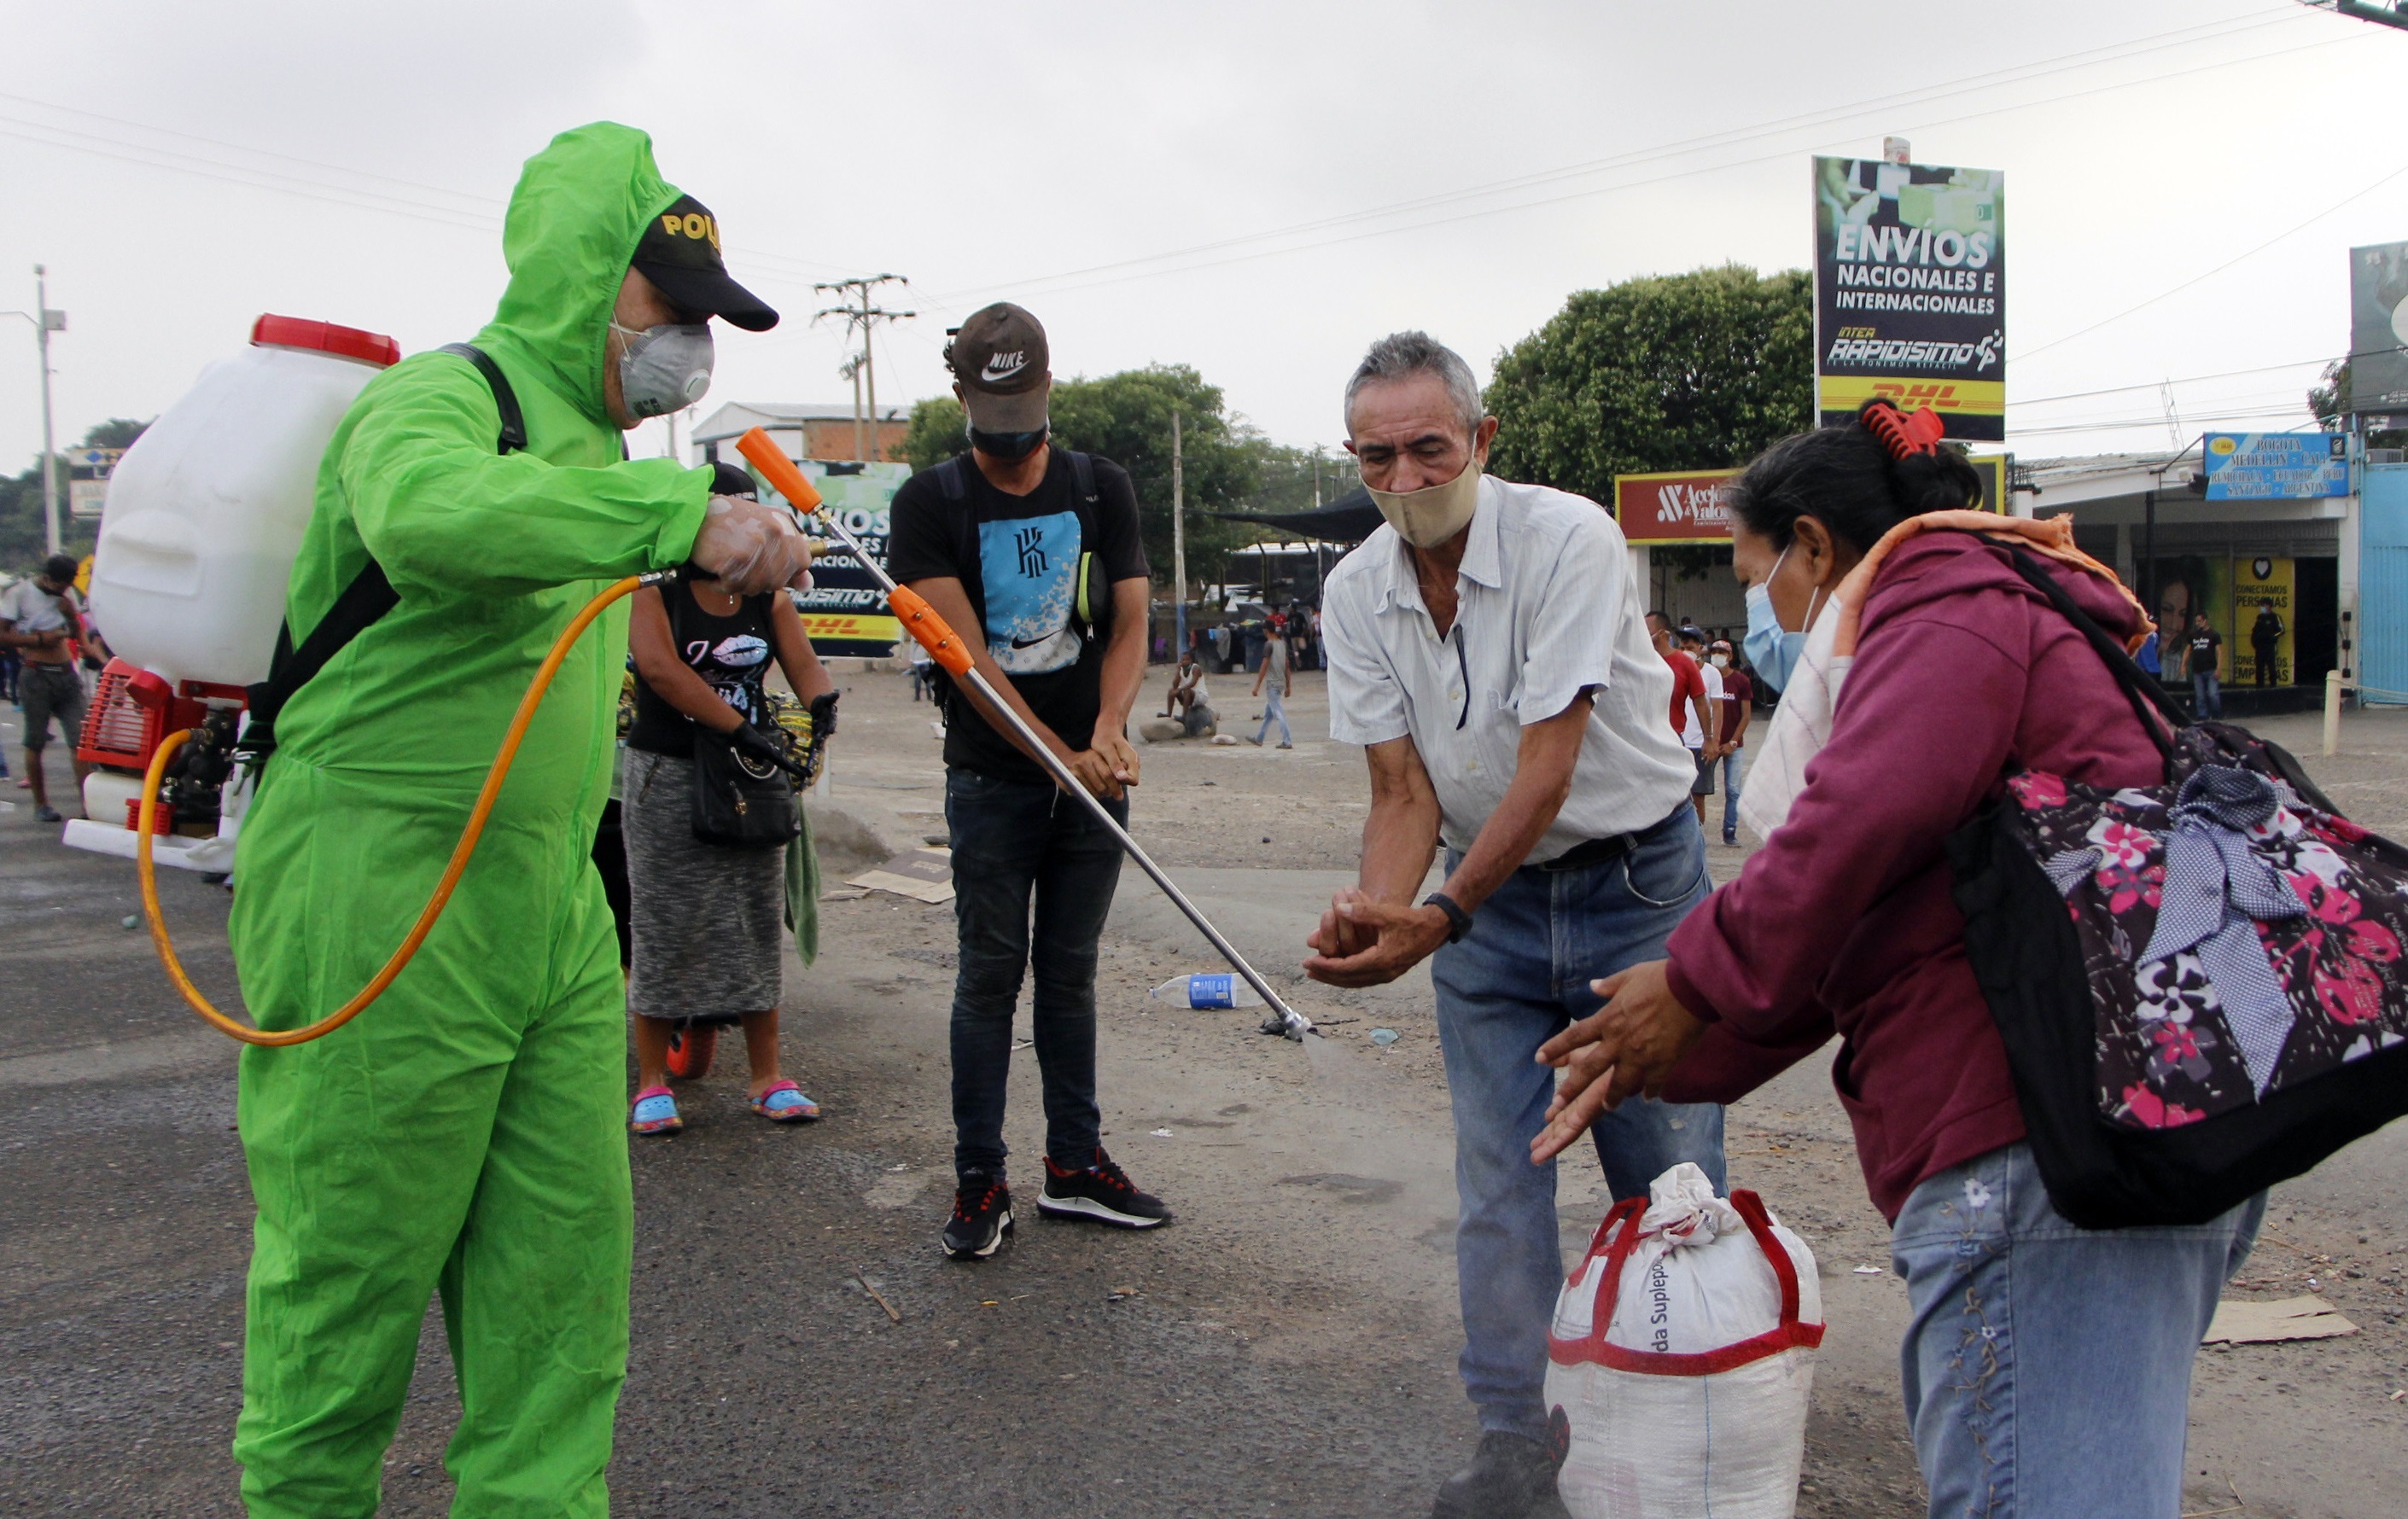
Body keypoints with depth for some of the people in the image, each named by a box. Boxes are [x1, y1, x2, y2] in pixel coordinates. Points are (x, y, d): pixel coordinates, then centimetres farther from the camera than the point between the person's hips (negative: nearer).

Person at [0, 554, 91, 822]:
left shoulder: (66, 594, 13)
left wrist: (72, 613, 1)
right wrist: (39, 640, -13)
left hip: (66, 673, 5)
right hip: (37, 676, -5)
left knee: (79, 738, -4)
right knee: (36, 742, 2)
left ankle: (85, 800, -5)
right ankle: (41, 805, 9)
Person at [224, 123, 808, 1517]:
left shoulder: (591, 445, 19)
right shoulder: (441, 397, -10)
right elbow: (423, 507, -36)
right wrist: (679, 511, -42)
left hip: (553, 914, 9)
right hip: (384, 903, -8)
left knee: (565, 1248, 9)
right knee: (353, 1260, 4)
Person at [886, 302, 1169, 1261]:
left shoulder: (1102, 488, 8)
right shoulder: (932, 501, -2)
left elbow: (1128, 624, 2)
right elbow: (966, 653, -10)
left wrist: (1108, 733, -17)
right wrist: (1061, 757, -17)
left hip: (1093, 775, 3)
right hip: (993, 779, -3)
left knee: (1070, 972, 10)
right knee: (991, 975, 0)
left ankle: (1075, 1166, 19)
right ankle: (980, 1182, 9)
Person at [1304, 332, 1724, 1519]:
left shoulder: (1569, 538, -21)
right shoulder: (1355, 595, -5)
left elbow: (1547, 767, -26)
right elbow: (1404, 790, -6)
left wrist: (1437, 920, -32)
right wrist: (1372, 911, -26)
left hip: (1635, 878, -4)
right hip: (1487, 896, 4)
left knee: (1668, 1167, 3)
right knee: (1497, 1168, 4)